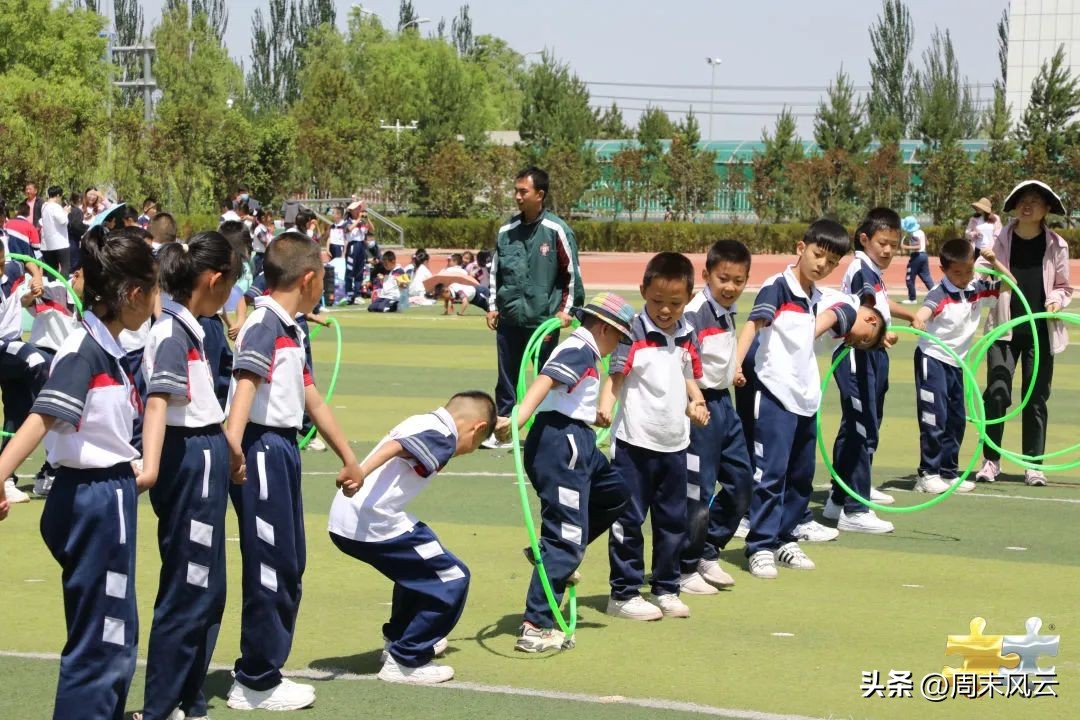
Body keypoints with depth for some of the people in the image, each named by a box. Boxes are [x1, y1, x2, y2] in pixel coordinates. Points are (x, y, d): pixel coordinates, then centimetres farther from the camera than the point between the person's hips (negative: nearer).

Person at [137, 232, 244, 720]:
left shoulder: (188, 328, 12)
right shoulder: (172, 334, -17)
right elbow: (158, 402, -30)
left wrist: (228, 450, 35)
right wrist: (150, 468, -42)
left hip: (206, 462, 10)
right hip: (190, 464, -10)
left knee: (206, 590, 16)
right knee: (188, 593, -4)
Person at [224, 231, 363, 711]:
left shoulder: (291, 330, 17)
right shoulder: (265, 325, -14)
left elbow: (311, 398, 25)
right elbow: (246, 382, -28)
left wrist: (347, 455, 31)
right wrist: (232, 442, -41)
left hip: (282, 450, 10)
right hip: (261, 451, -10)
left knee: (289, 565, 16)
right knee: (270, 567, -4)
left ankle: (261, 670, 27)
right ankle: (256, 683, 5)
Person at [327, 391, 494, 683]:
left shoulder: (421, 422, 21)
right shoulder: (443, 435, -6)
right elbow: (395, 447, -22)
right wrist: (361, 473, -35)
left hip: (342, 522, 10)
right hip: (373, 524, -10)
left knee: (421, 564, 32)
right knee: (452, 579, -2)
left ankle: (398, 639, 45)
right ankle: (404, 661, 4)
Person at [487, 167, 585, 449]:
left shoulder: (556, 230, -8)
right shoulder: (507, 231, 5)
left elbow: (572, 273, -3)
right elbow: (495, 270, 15)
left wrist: (566, 309, -5)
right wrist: (494, 306, 11)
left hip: (544, 320, -4)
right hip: (508, 320, 4)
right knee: (506, 378, 8)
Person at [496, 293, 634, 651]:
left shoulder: (579, 349, 21)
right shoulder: (581, 349, -10)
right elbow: (545, 381, -27)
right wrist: (519, 418, -42)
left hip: (577, 443, 11)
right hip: (561, 443, -11)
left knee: (614, 493, 27)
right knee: (566, 537, -11)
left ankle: (556, 557, 27)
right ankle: (536, 628, -14)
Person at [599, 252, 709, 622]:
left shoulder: (687, 335, 8)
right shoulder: (633, 332, -12)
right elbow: (614, 375, -16)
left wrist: (696, 401, 3)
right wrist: (604, 407, -33)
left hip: (675, 442, 6)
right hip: (635, 441, -6)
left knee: (673, 520, 14)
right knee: (629, 520, 1)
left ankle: (667, 589, 26)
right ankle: (624, 593, 10)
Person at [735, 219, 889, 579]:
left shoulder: (820, 299, 15)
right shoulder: (778, 286, -8)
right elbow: (753, 323, -19)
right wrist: (737, 362, -30)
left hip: (806, 397, 8)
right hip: (774, 393, -8)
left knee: (801, 475, 13)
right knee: (770, 471, -8)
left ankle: (784, 540, 24)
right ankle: (760, 546, -3)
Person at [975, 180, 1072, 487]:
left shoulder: (1056, 245, 2)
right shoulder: (1000, 241, -1)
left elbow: (1063, 287, 9)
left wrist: (1055, 300, -11)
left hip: (1041, 331, 1)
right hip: (1004, 327, -1)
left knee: (1036, 397, 5)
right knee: (997, 392, -8)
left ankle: (1034, 464, 13)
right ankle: (991, 460, 4)